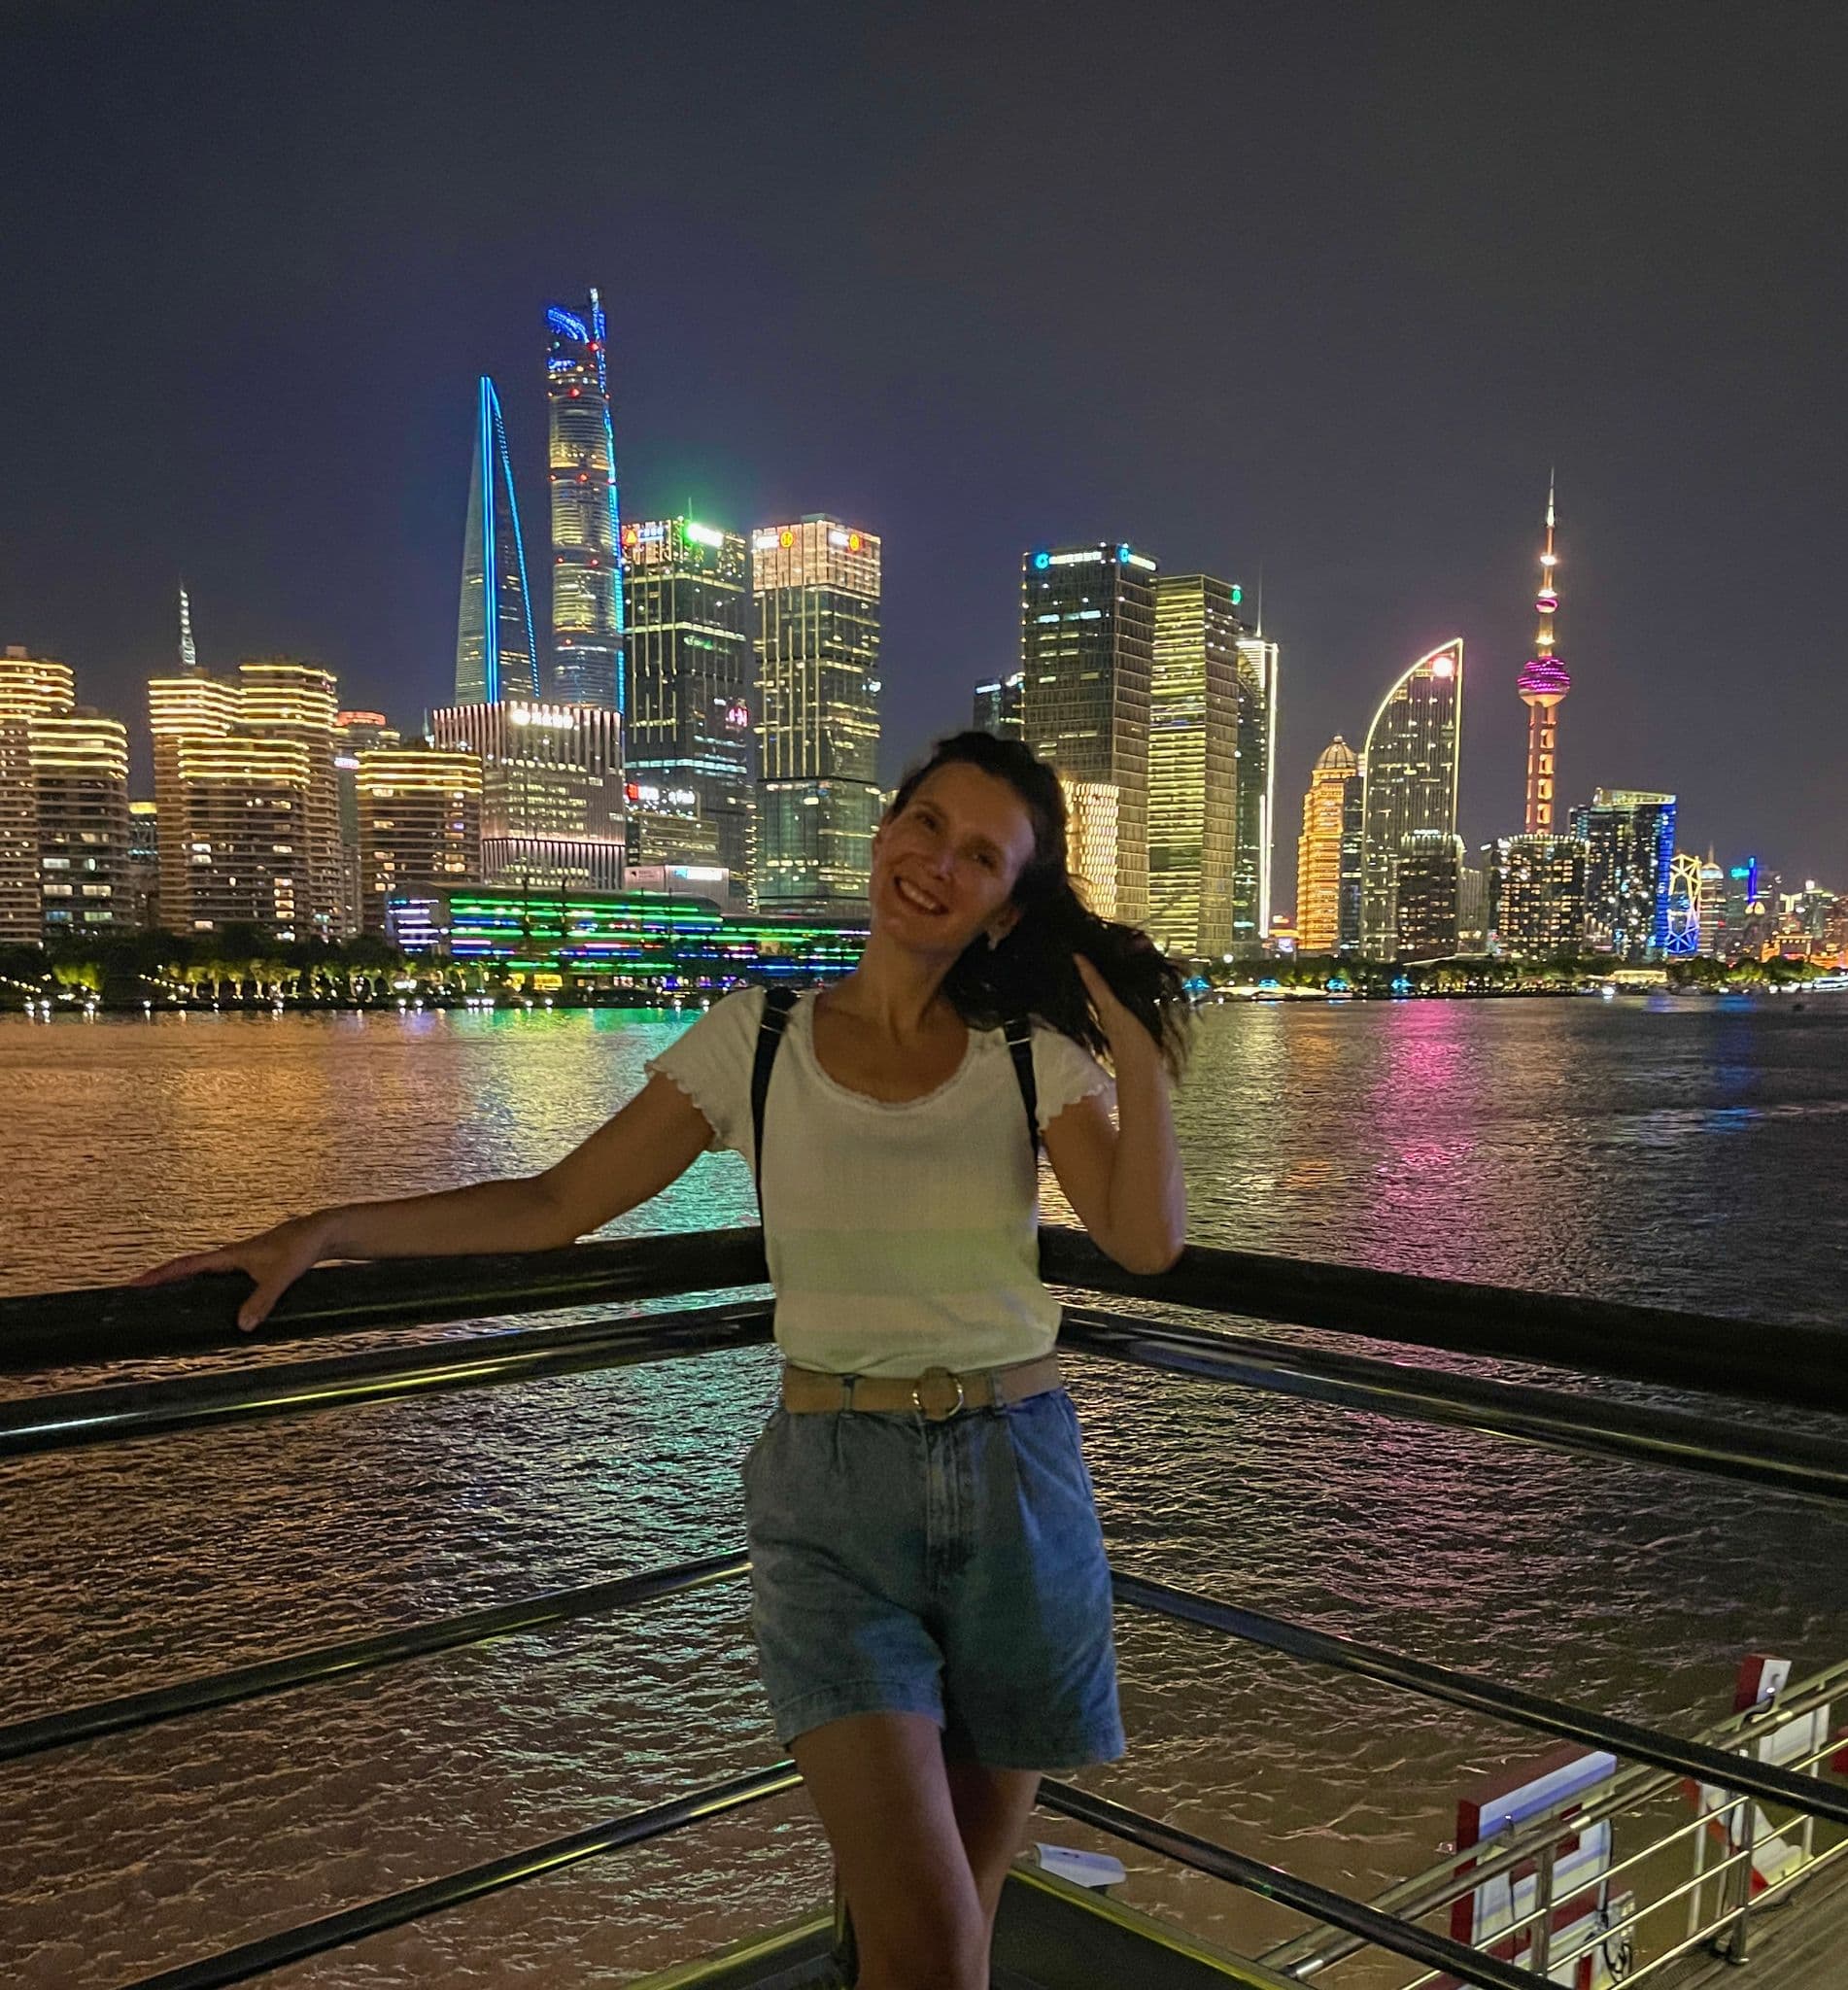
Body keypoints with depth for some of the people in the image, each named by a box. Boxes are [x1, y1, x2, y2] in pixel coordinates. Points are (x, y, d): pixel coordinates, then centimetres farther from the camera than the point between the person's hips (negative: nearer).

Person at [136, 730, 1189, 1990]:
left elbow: (1147, 1243, -8)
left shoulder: (1036, 1056, 2)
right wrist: (325, 1232, -6)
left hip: (1020, 1479, 2)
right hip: (831, 1488, -1)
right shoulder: (754, 1043, 0)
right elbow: (560, 1203, 1)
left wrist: (1140, 1058, -18)